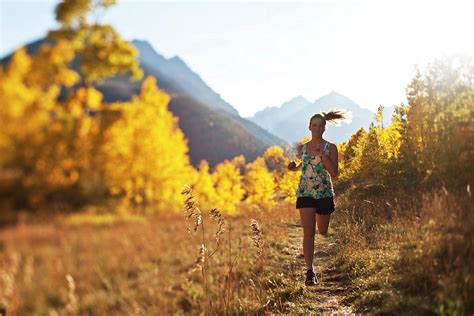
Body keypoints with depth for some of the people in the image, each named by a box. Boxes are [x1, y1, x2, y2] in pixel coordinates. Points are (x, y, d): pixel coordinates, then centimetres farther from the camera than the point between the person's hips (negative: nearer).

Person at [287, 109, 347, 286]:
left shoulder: (330, 148, -3)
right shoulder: (301, 148, 6)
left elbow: (334, 173, -12)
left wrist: (323, 155, -21)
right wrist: (294, 168, 3)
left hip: (325, 194, 0)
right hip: (305, 193, 1)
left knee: (322, 231, 17)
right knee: (308, 232, -11)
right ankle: (310, 272, -8)